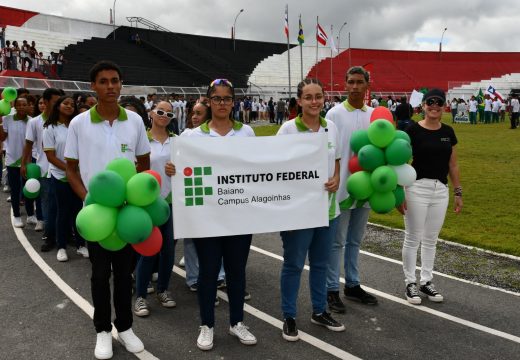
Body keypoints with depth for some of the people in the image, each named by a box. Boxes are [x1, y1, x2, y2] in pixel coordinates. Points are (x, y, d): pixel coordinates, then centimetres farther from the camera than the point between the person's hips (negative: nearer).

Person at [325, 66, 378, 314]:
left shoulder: (374, 115, 7)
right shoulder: (335, 114, -7)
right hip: (342, 187, -5)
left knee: (355, 240, 16)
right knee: (337, 242, 2)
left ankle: (352, 285, 28)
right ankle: (332, 290, 12)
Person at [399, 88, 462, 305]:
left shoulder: (448, 132, 8)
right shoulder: (413, 130, -7)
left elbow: (453, 165, 12)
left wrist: (458, 192, 11)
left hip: (441, 190, 5)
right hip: (417, 188, -5)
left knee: (431, 239, 13)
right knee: (413, 238, 4)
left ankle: (426, 281, 26)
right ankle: (410, 283, 17)